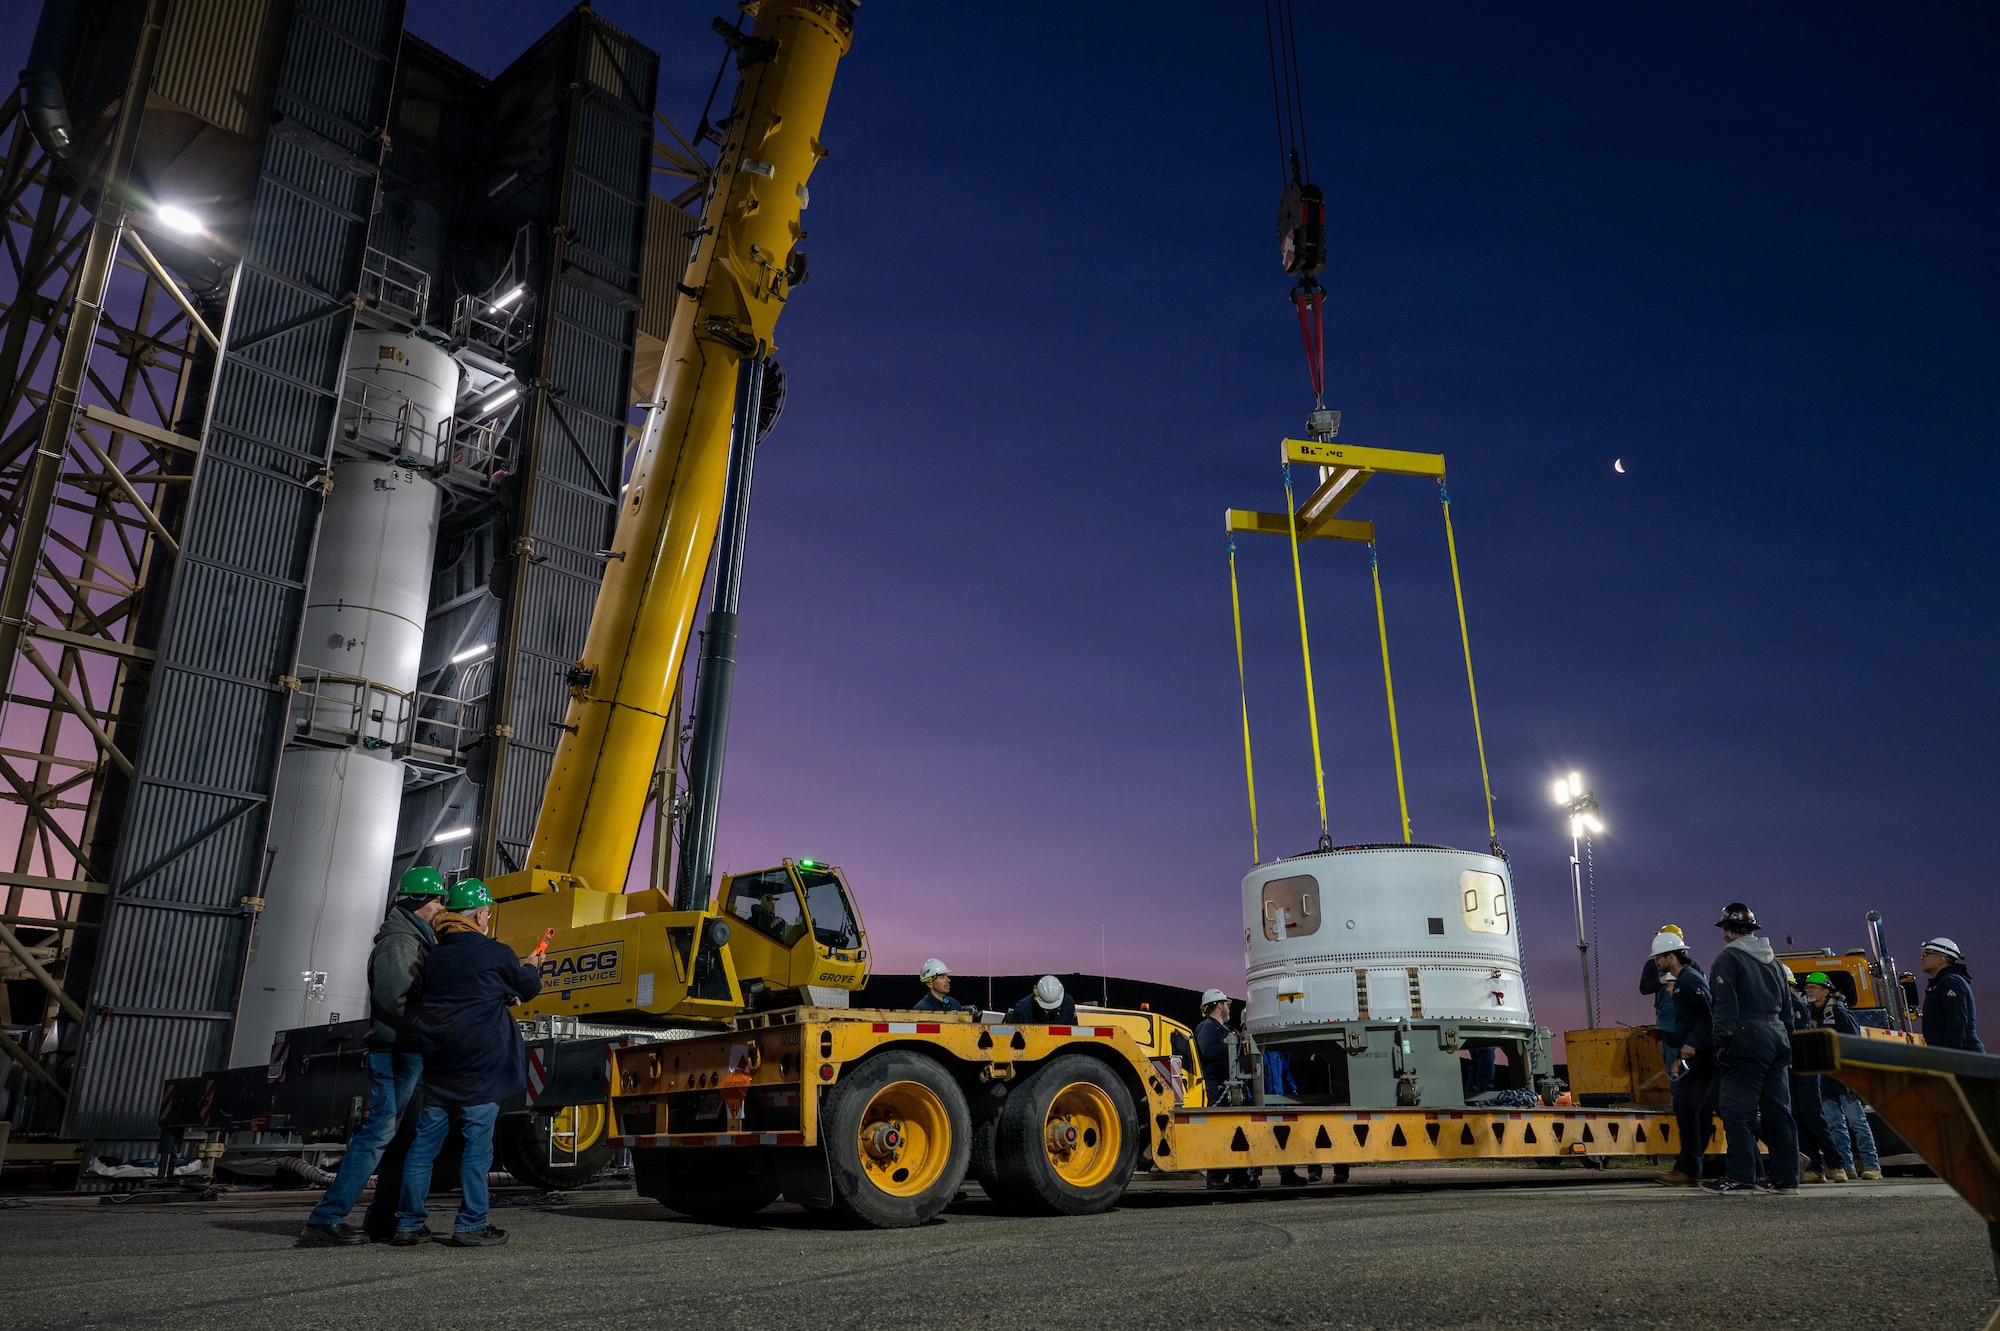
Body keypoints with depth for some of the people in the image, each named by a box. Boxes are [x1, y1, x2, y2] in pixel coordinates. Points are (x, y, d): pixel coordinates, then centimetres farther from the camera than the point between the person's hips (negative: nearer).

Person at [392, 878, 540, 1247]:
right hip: (479, 1070, -5)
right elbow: (527, 988, 5)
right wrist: (531, 969, 29)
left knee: (422, 1145, 10)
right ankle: (471, 1225, 2)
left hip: (435, 1068, 5)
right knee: (476, 1146, 1)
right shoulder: (495, 954, -8)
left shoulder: (432, 955, 7)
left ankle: (408, 1223, 12)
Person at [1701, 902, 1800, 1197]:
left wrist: (1722, 1043, -11)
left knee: (1737, 1112, -5)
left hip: (1746, 1043, -8)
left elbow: (1725, 1006, -13)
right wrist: (1787, 1046, 24)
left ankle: (1740, 1179, -6)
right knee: (1779, 1110, 10)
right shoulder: (1774, 961, 20)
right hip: (1777, 1041, 8)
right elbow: (1787, 1009, 22)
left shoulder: (1728, 959, -5)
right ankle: (1786, 1178, 12)